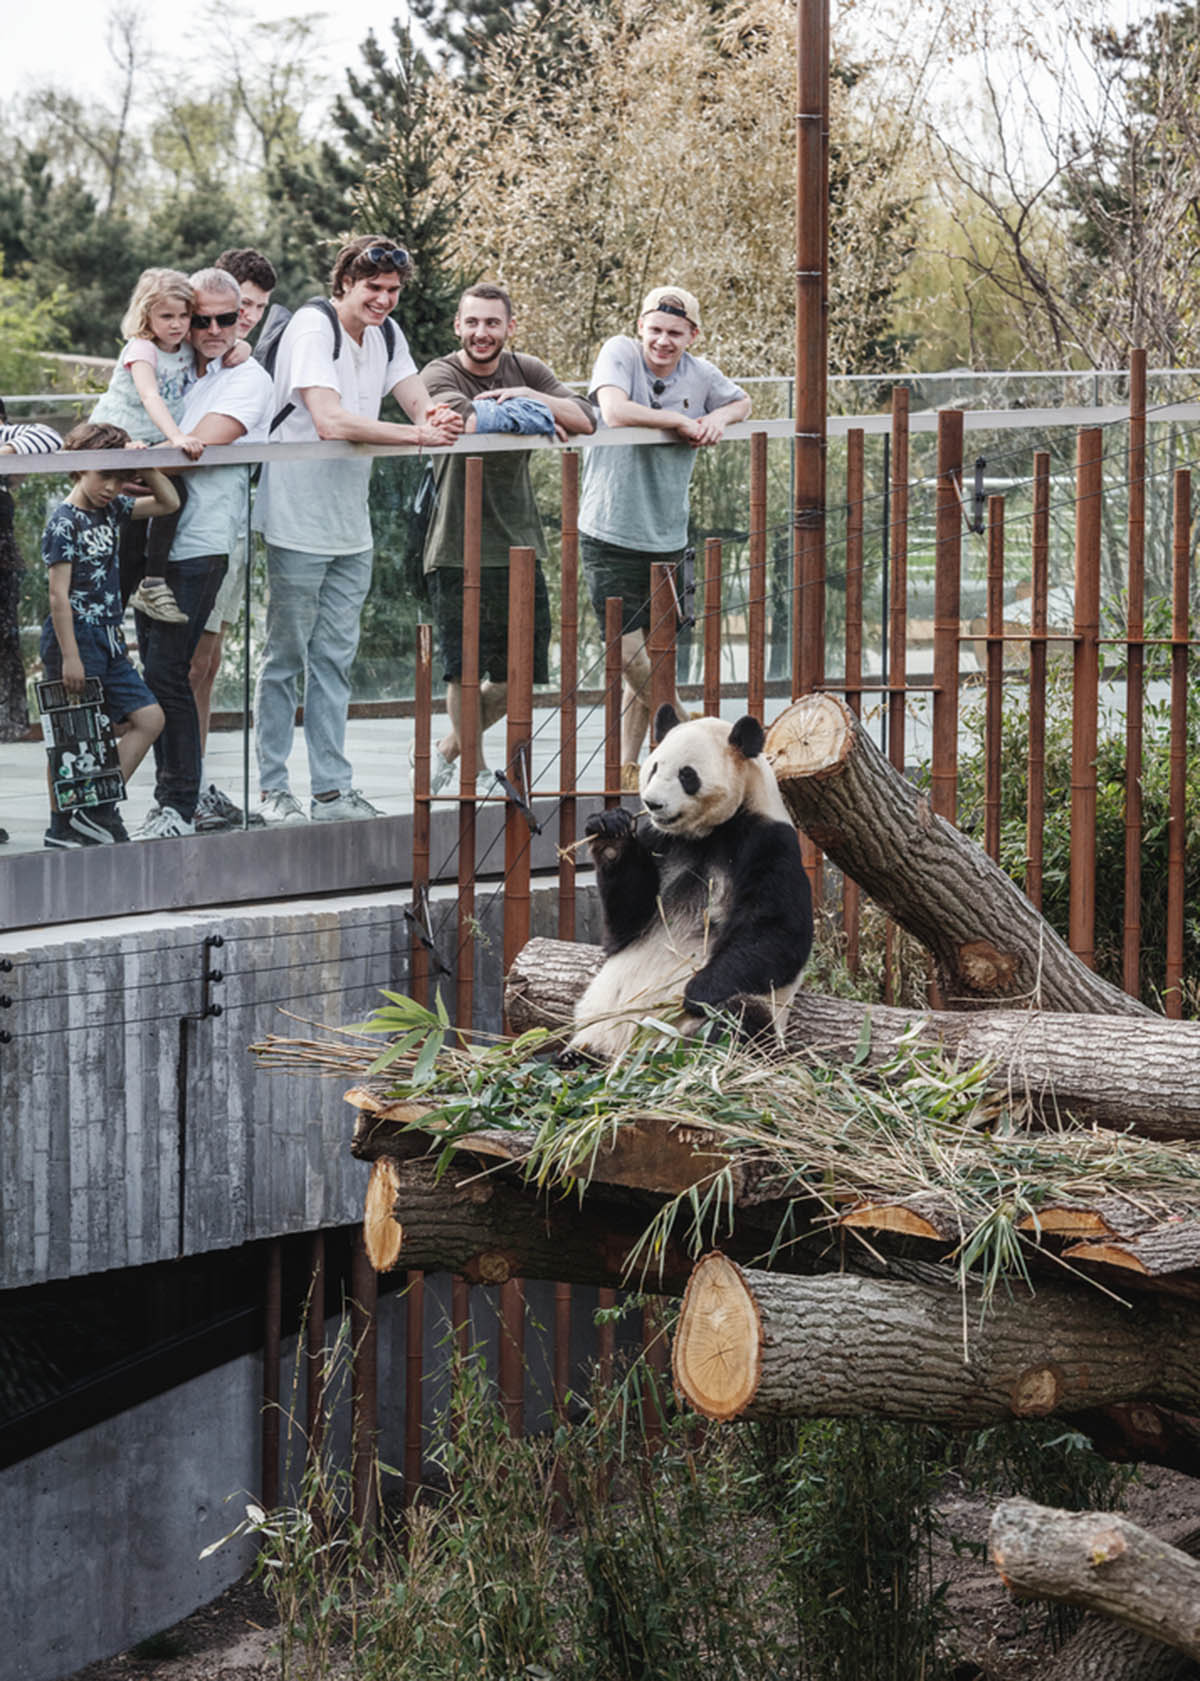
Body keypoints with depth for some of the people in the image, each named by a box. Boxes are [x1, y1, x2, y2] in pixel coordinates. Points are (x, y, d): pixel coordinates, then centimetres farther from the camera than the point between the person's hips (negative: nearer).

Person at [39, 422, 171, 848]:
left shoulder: (112, 510, 10)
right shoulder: (64, 523, -13)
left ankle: (99, 807, 5)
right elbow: (59, 594, -16)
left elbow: (169, 503, 18)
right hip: (73, 637, -8)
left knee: (149, 718, 2)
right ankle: (61, 827, 5)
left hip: (108, 639, 8)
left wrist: (147, 466, 1)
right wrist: (70, 656, -19)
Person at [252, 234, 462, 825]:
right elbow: (329, 421, -26)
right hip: (298, 523, -7)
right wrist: (415, 434, -30)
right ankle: (271, 789, 8)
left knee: (334, 659, 10)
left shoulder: (386, 335, 10)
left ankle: (332, 789, 14)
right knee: (286, 658, 1)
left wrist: (437, 417, -23)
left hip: (351, 527, 7)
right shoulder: (312, 326, -14)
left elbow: (420, 403, 2)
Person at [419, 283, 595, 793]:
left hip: (519, 544, 5)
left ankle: (445, 751, 28)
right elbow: (465, 420, -27)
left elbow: (586, 420, -2)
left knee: (519, 676, 9)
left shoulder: (527, 371, 9)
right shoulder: (440, 374, -6)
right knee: (466, 669, -4)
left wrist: (529, 397, -16)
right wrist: (528, 416, -15)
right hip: (458, 547, -5)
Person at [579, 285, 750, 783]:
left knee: (647, 659, 10)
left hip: (667, 538, 4)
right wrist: (681, 421, -15)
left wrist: (719, 417, 0)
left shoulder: (699, 373, 4)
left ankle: (628, 769, 22)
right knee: (630, 657, -9)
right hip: (610, 533, -4)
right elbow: (615, 411, -26)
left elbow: (741, 401, 23)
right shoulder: (620, 354, -9)